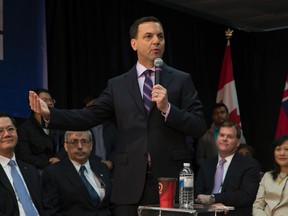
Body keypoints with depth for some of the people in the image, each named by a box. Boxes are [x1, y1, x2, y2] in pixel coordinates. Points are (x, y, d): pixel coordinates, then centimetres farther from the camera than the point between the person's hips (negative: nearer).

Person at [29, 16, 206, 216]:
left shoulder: (182, 80, 5)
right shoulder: (117, 85, 10)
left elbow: (199, 127, -1)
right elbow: (90, 116, 1)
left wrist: (167, 108, -16)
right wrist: (49, 113, -13)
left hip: (171, 178, -1)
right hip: (130, 183, 1)